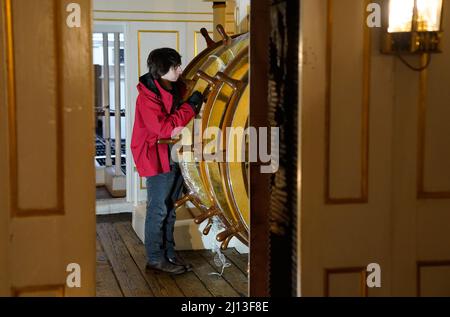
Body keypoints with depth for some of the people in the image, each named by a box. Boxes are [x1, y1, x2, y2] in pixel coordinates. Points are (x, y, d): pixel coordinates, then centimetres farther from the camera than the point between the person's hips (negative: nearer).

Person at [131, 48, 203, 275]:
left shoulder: (176, 88, 6)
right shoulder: (147, 97, -19)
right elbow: (165, 128, -27)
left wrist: (199, 101, 5)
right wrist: (190, 106, -22)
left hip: (174, 157, 8)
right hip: (157, 159, -8)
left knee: (170, 209, 14)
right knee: (158, 209, -2)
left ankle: (168, 254, 25)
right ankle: (155, 259, 8)